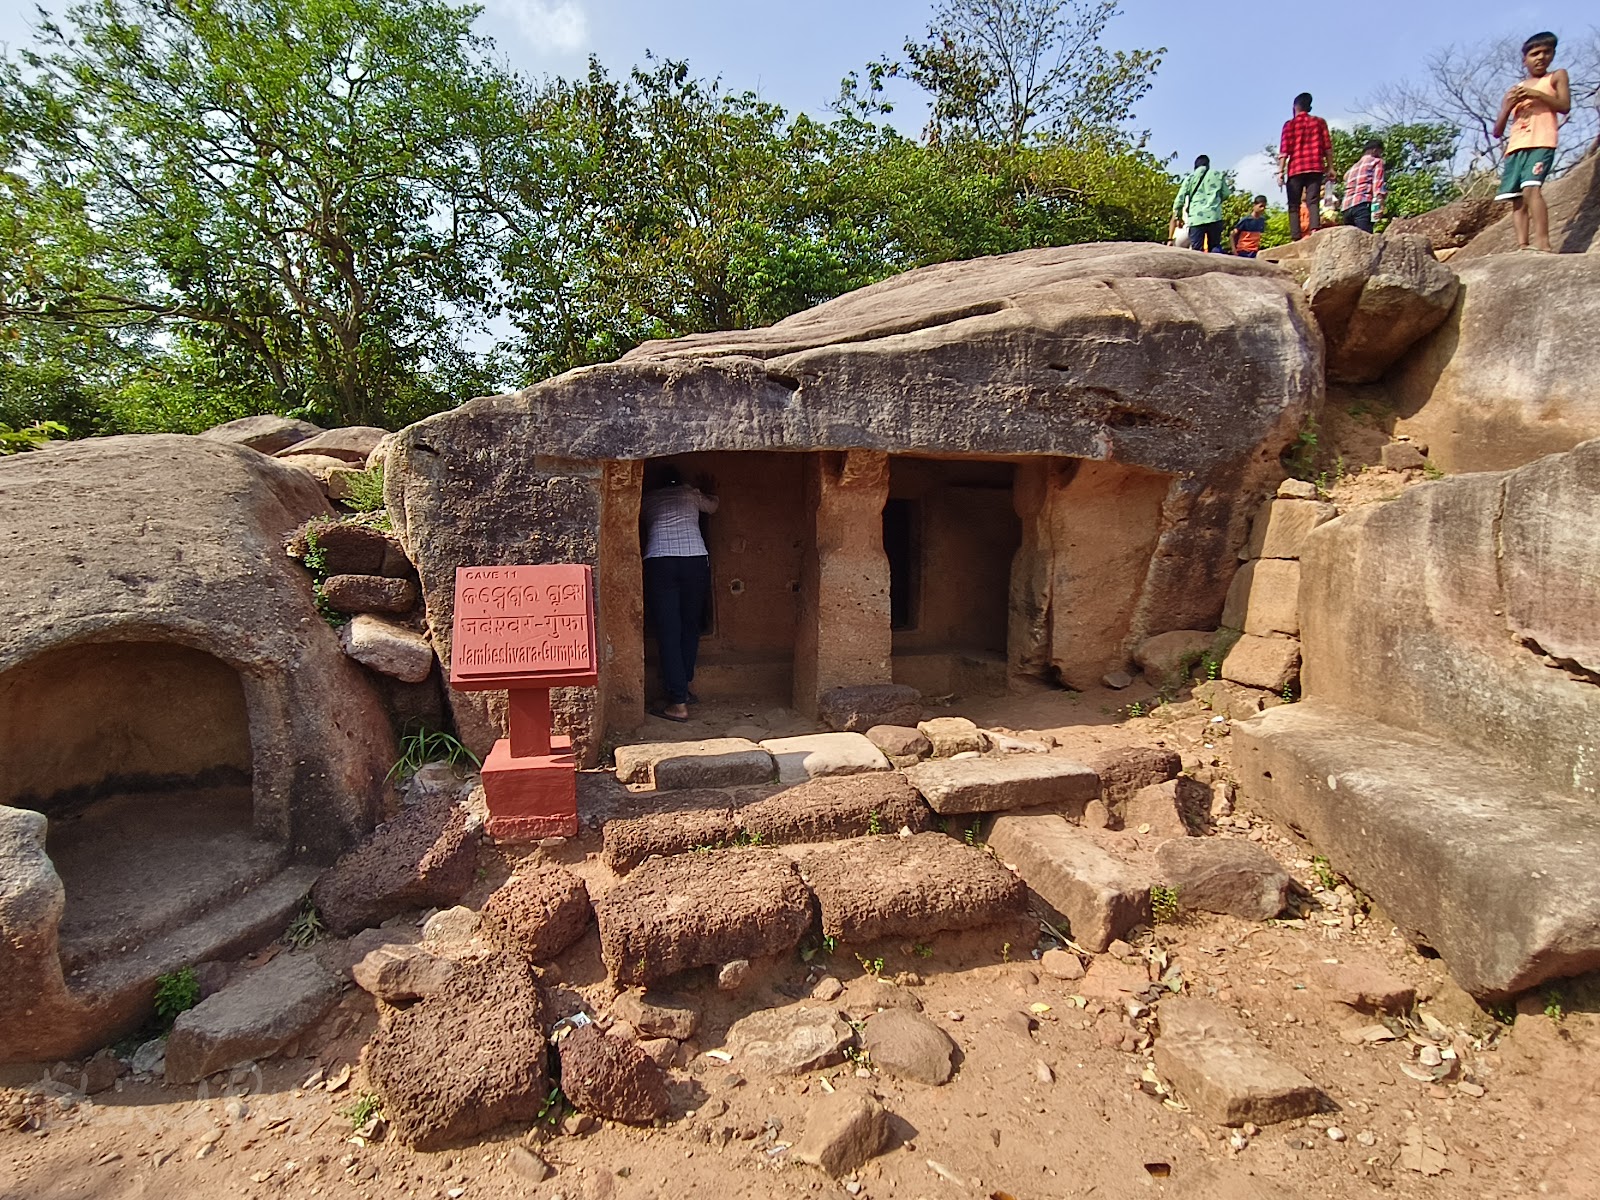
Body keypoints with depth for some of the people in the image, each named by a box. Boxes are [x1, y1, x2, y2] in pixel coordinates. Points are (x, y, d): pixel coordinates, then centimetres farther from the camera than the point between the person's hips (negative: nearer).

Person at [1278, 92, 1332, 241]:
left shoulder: (1289, 124, 4)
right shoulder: (1319, 122, 12)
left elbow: (1284, 151, -4)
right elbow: (1328, 148, 8)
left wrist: (1281, 171, -3)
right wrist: (1329, 167, 14)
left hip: (1295, 169, -2)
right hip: (1315, 167, 2)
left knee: (1294, 205, 0)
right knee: (1313, 201, -3)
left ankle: (1296, 238, -12)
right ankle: (1315, 229, -27)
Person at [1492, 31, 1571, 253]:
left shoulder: (1557, 76, 17)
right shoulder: (1514, 90, 26)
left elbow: (1565, 106, 2)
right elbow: (1497, 131, 19)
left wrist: (1535, 94, -7)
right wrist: (1509, 104, 4)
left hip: (1541, 143, -5)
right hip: (1515, 147, 5)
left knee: (1531, 188, -25)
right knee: (1517, 199, -8)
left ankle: (1543, 243, -35)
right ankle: (1522, 246, -15)